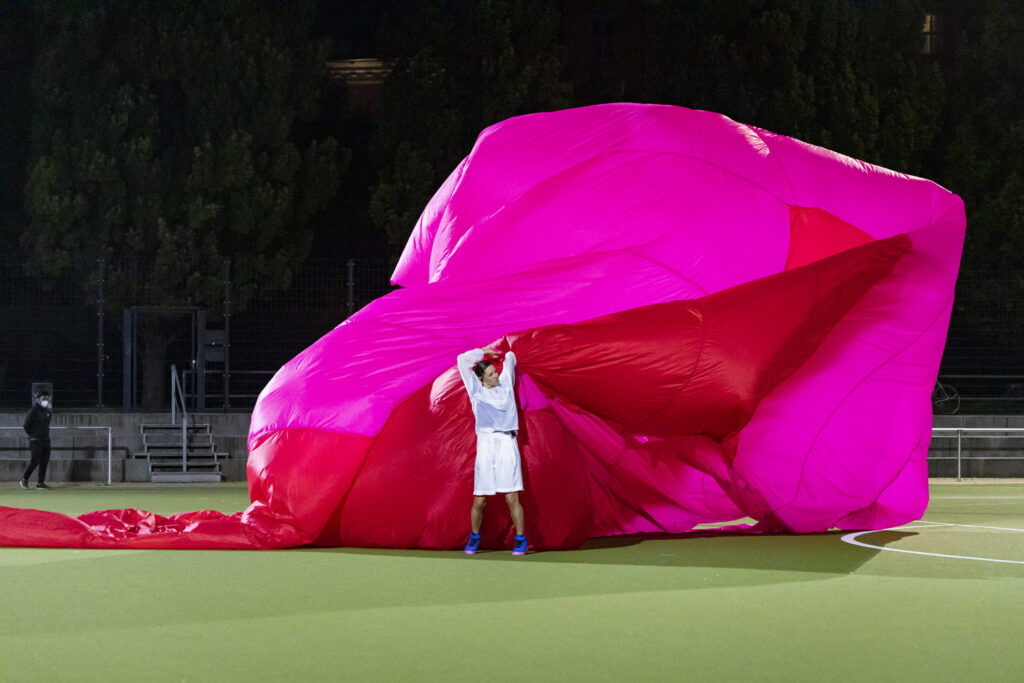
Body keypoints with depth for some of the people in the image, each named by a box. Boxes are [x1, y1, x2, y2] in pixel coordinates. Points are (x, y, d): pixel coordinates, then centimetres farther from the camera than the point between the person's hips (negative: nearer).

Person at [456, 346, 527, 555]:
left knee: (512, 498, -7)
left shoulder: (505, 385, 17)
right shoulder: (476, 389, 13)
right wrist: (483, 352, 25)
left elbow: (510, 356, 31)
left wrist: (508, 357, 52)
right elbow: (463, 359, 14)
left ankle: (520, 539, 4)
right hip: (485, 443, -1)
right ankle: (474, 537, 21)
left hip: (507, 442, 1)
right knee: (479, 501, 0)